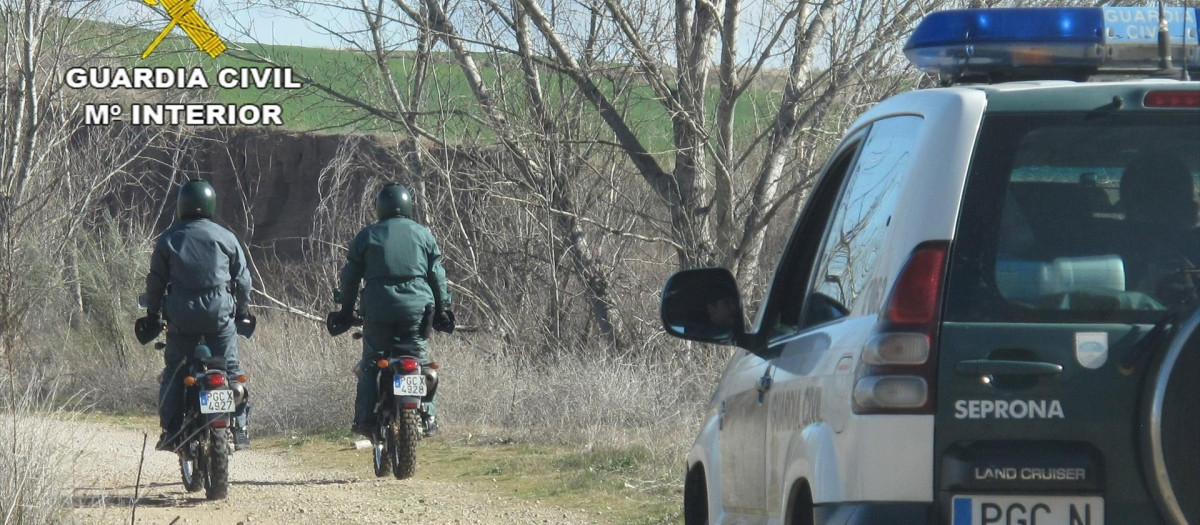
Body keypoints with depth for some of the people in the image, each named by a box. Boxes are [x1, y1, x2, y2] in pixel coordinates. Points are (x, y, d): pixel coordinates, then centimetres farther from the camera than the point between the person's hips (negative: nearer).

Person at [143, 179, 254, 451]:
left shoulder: (167, 239, 3)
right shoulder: (226, 238, 5)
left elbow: (156, 279, 7)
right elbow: (242, 278, 9)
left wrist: (153, 313, 19)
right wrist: (243, 310, 23)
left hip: (181, 315, 0)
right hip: (221, 315, 0)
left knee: (174, 372, 7)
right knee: (230, 369, 6)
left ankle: (171, 430, 0)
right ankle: (238, 427, 1)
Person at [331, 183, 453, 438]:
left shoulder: (367, 236, 7)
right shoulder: (423, 234, 9)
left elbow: (350, 276, 9)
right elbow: (437, 274, 8)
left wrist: (346, 310, 17)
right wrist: (442, 307, 14)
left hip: (378, 310, -1)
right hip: (416, 309, 1)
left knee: (370, 364, 5)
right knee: (420, 360, 8)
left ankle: (365, 418, -3)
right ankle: (428, 415, -1)